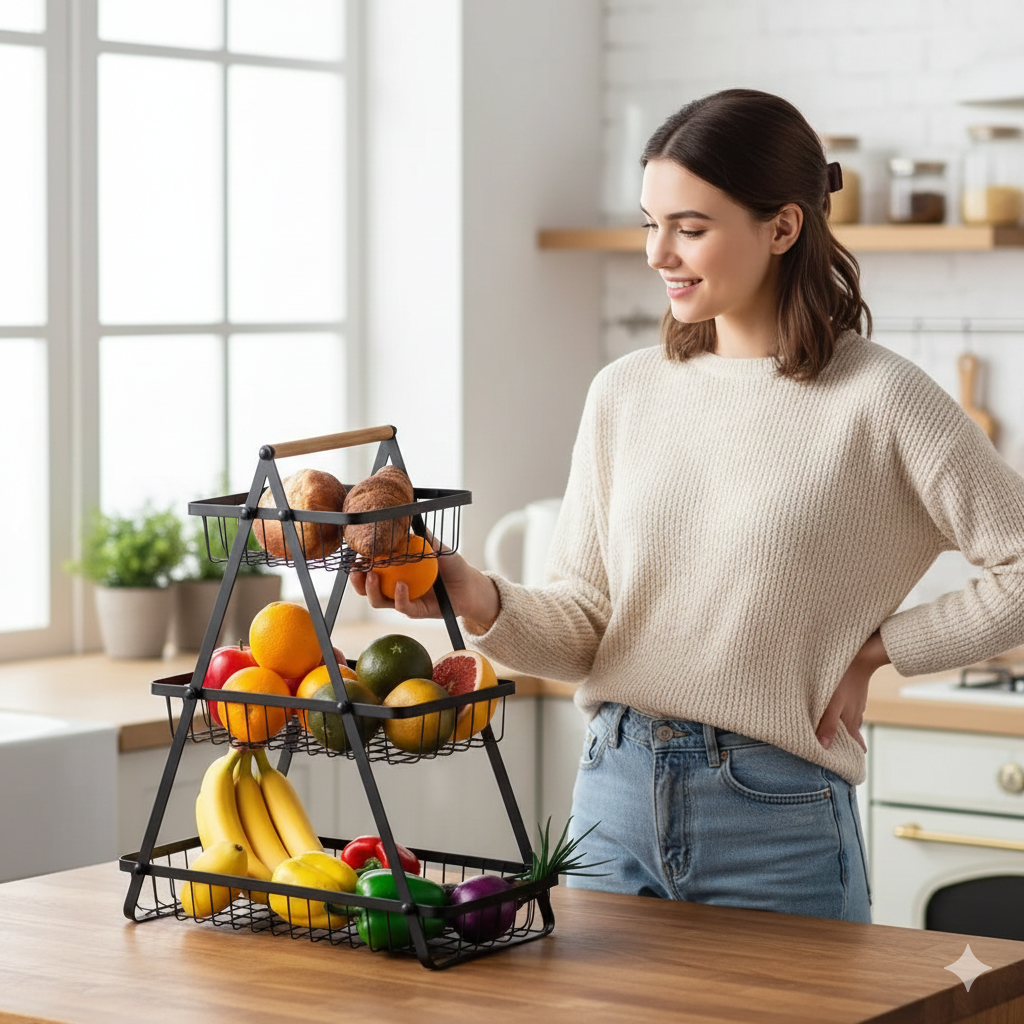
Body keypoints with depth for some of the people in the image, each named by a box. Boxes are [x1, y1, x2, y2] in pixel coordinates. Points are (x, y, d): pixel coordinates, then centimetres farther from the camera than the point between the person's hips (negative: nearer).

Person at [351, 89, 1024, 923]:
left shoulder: (876, 400, -9)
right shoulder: (625, 394, 6)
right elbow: (583, 627, 4)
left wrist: (874, 648, -8)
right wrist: (479, 598, -14)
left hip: (777, 819, -4)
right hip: (616, 795, 5)